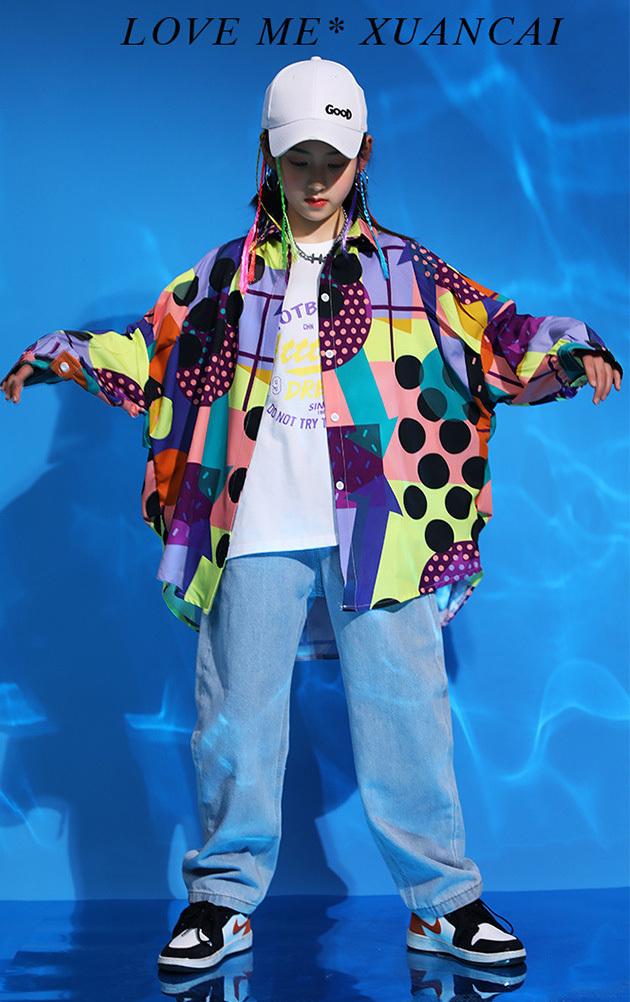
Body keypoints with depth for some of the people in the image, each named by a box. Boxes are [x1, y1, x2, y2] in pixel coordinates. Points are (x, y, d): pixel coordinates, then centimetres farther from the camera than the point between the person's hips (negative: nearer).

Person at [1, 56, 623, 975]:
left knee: (403, 709, 1)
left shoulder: (407, 271, 13)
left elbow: (499, 334, 8)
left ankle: (443, 900, 16)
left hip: (379, 531, -1)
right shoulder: (227, 274, 16)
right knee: (236, 716, 5)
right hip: (256, 533, 1)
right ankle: (223, 898, 21)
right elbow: (148, 350, 17)